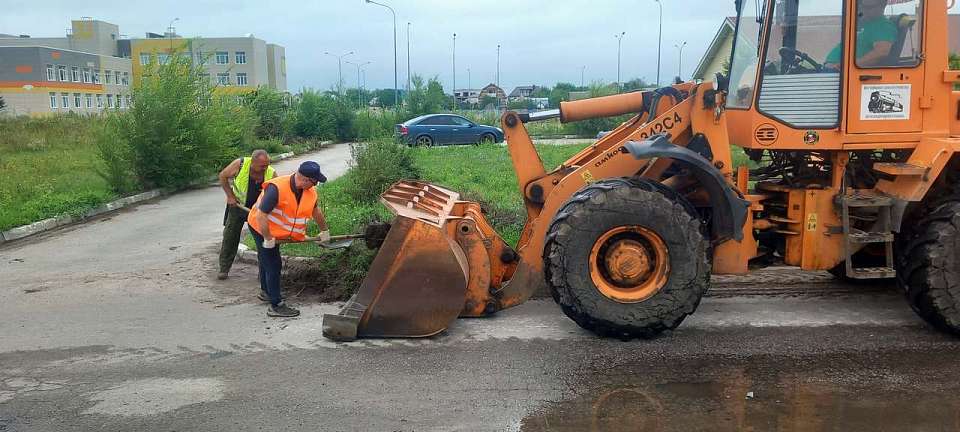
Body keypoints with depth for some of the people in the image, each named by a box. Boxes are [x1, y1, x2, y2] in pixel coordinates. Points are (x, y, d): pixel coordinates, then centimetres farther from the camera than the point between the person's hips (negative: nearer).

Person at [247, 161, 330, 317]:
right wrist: (268, 239, -29)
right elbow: (261, 216, -35)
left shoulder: (310, 191, -11)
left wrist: (324, 231, 18)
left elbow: (315, 211, 9)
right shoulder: (276, 188, -36)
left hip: (275, 231, 8)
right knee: (273, 265, -9)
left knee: (266, 260, 26)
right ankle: (276, 306, -4)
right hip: (261, 228, -8)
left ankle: (265, 292, 45)